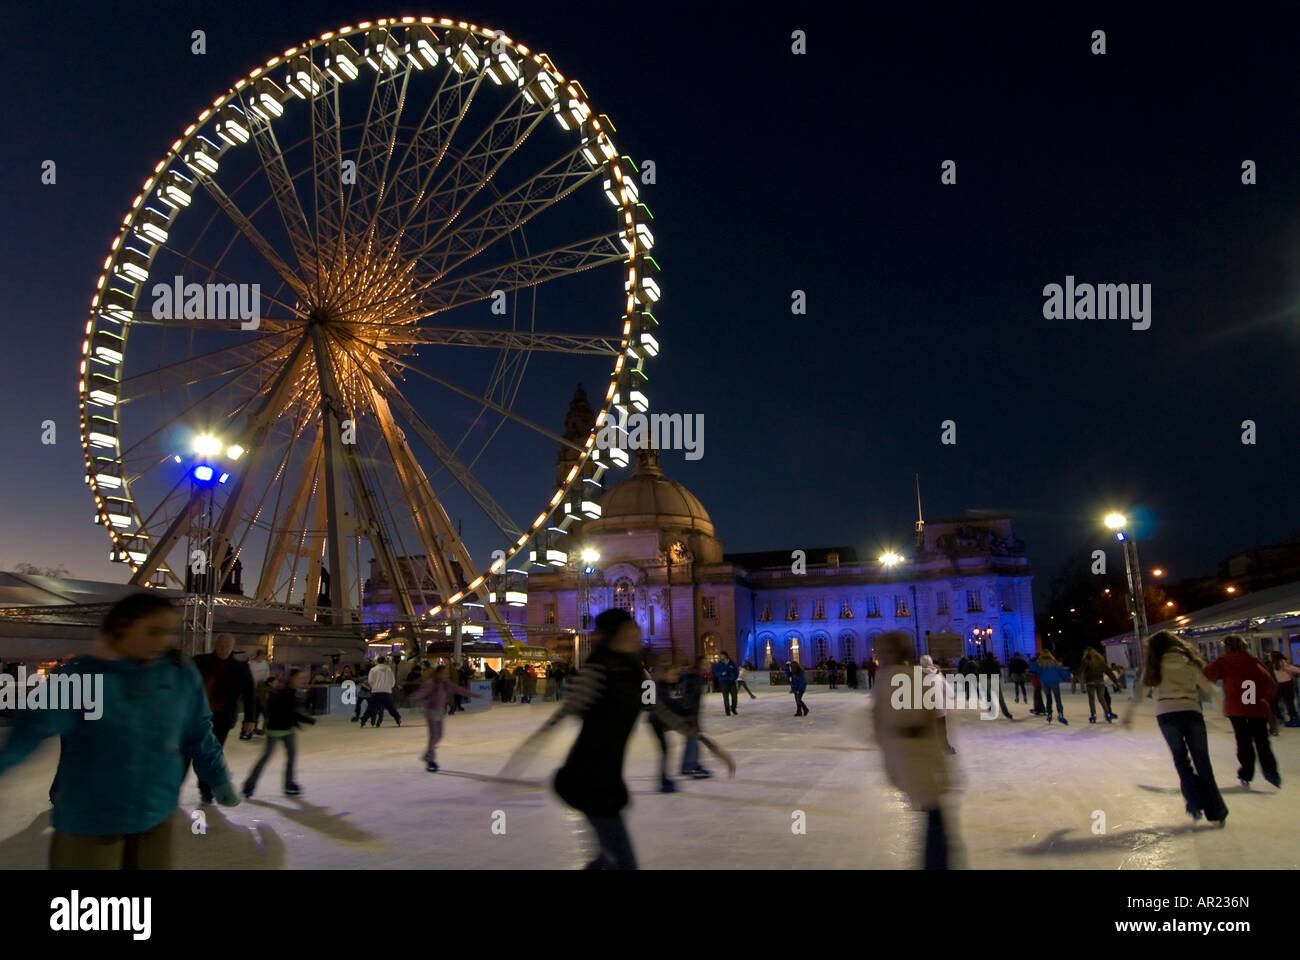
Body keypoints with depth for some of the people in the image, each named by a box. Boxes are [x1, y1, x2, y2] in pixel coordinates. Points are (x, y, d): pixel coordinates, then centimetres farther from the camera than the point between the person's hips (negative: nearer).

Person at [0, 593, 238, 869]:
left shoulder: (183, 674, -5)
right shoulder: (82, 675, -14)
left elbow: (198, 734, 5)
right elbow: (32, 727, -17)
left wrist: (218, 779, 11)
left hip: (156, 813, 3)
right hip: (90, 816, -3)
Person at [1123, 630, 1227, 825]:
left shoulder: (1154, 665, 6)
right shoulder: (1190, 663, 8)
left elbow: (1140, 692, 5)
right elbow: (1209, 690, 13)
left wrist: (1128, 714, 16)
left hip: (1166, 715, -1)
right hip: (1192, 713, 1)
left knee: (1181, 759, 18)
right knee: (1202, 762, 11)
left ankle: (1196, 803, 8)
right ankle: (1216, 812, 10)